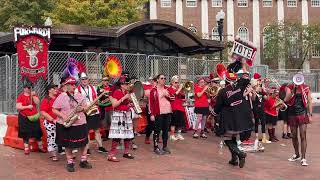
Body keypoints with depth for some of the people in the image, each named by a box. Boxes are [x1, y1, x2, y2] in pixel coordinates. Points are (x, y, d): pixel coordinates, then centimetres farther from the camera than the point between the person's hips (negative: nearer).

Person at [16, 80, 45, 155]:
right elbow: (18, 107, -11)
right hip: (24, 118, -3)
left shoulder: (33, 94, 5)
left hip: (34, 117, 3)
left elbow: (37, 102, -8)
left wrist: (33, 96, -17)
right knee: (25, 134, 4)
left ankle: (40, 147, 20)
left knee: (37, 132, 8)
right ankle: (26, 149, 14)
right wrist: (27, 107, -18)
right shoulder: (20, 96, -5)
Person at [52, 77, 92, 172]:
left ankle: (83, 161, 20)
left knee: (83, 142, 6)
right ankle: (70, 163, 18)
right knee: (68, 144, 5)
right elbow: (54, 110, -4)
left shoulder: (80, 96, 8)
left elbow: (86, 107, 11)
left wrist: (82, 108, -11)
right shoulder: (61, 96, -3)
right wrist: (63, 116, -18)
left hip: (81, 123, 3)